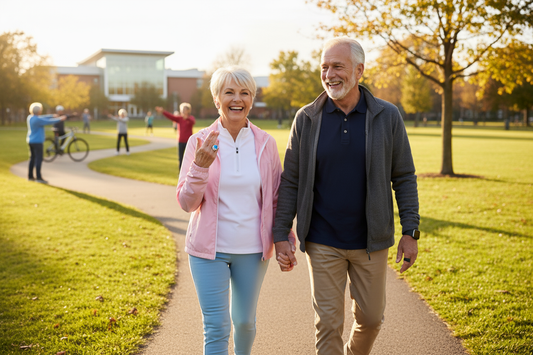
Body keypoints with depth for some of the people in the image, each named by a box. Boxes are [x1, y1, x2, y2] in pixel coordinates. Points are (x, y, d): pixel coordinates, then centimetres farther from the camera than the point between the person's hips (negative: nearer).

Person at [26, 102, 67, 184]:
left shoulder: (30, 117, 7)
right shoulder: (37, 120, -21)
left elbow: (42, 118, 21)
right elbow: (49, 122, -13)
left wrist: (52, 115, 27)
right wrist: (60, 119, -2)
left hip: (31, 141, 10)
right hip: (37, 142, -10)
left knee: (33, 158, 13)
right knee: (39, 159, -7)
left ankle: (30, 176, 16)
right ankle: (39, 178, -8)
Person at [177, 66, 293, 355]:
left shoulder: (265, 144, -1)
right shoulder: (200, 142, -6)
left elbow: (276, 198, 7)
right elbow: (187, 203, -7)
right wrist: (200, 166, -22)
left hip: (252, 249, 2)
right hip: (209, 248, -2)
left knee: (244, 319, 18)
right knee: (216, 329, -2)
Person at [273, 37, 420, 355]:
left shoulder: (387, 117, -4)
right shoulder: (306, 119, -3)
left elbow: (404, 177, 1)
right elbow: (290, 181, 1)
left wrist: (411, 232, -3)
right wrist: (281, 236, -3)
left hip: (370, 241, 1)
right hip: (322, 243, -1)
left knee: (371, 317, 14)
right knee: (328, 323, 3)